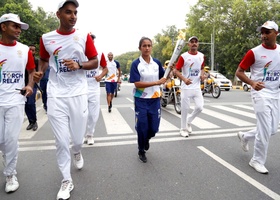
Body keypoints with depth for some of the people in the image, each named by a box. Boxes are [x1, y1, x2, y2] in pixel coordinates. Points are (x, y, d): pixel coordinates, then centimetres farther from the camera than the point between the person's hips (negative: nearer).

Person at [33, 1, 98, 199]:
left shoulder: (84, 36, 2)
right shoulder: (46, 38, 5)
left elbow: (95, 62, 5)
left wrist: (79, 65, -14)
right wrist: (40, 71, -1)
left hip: (79, 94, 0)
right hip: (56, 95, 0)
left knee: (78, 138, 8)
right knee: (61, 141, 1)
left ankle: (77, 152, 46)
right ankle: (67, 180, 20)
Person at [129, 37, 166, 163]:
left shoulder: (157, 63, 4)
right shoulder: (136, 64, -9)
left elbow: (163, 78, 13)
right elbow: (137, 84, -17)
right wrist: (157, 82, -21)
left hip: (155, 100, 3)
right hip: (141, 100, -3)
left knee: (154, 128, 8)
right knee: (142, 127, 4)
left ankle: (147, 139, 43)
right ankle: (141, 151, 29)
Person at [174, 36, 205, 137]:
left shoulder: (201, 56, 9)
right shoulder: (183, 56, -7)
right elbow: (176, 70, -9)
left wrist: (202, 74, 1)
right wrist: (184, 79, -24)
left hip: (197, 87, 4)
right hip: (186, 87, -4)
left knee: (200, 107, -1)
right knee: (185, 109, 2)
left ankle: (189, 121, 26)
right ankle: (183, 128, 19)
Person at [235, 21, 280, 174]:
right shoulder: (254, 52, -8)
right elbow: (238, 72, -8)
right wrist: (252, 82, -25)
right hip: (260, 93, -6)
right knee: (265, 130, -7)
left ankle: (245, 136, 35)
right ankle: (257, 161, 11)